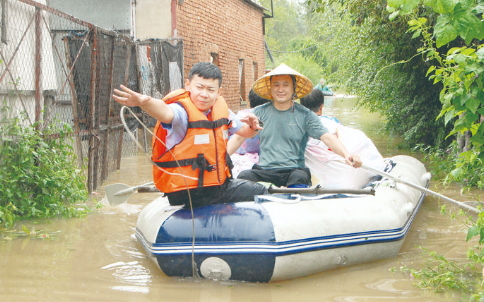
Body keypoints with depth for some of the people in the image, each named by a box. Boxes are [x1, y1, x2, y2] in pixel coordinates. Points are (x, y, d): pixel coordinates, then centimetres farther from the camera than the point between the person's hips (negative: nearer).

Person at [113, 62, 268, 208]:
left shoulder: (220, 108, 4)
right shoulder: (182, 111, -18)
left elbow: (245, 131, 17)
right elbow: (166, 113, -43)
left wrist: (253, 126, -7)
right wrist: (144, 102, -65)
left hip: (219, 184, 8)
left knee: (260, 192, 12)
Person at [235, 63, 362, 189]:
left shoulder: (305, 115, 5)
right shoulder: (260, 112, 11)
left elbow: (327, 138, -4)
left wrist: (346, 155, -21)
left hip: (293, 170, -1)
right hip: (263, 171, 1)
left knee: (300, 177, -36)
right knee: (244, 176, -30)